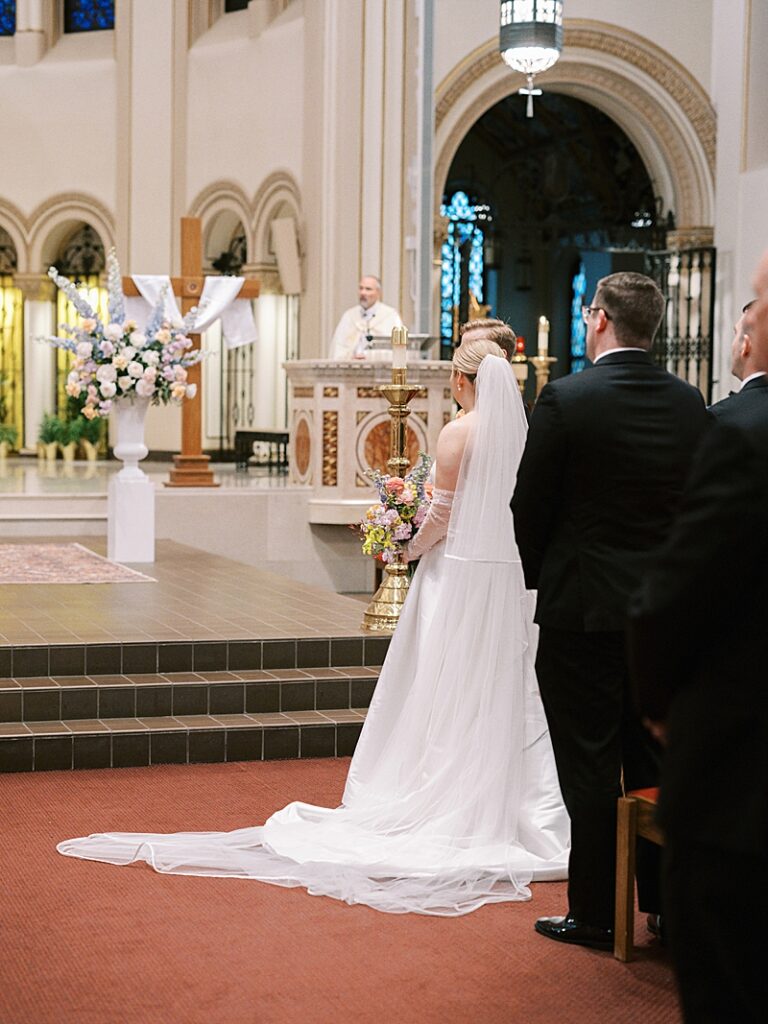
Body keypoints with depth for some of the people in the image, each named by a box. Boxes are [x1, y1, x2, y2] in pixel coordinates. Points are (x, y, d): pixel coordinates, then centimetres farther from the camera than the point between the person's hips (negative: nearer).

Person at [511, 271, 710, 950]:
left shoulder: (565, 399, -13)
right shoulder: (690, 404, 1)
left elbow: (529, 506, -8)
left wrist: (540, 576, 9)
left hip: (583, 608, -5)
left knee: (590, 768, 4)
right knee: (657, 762, 15)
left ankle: (596, 914, 11)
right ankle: (666, 901, 25)